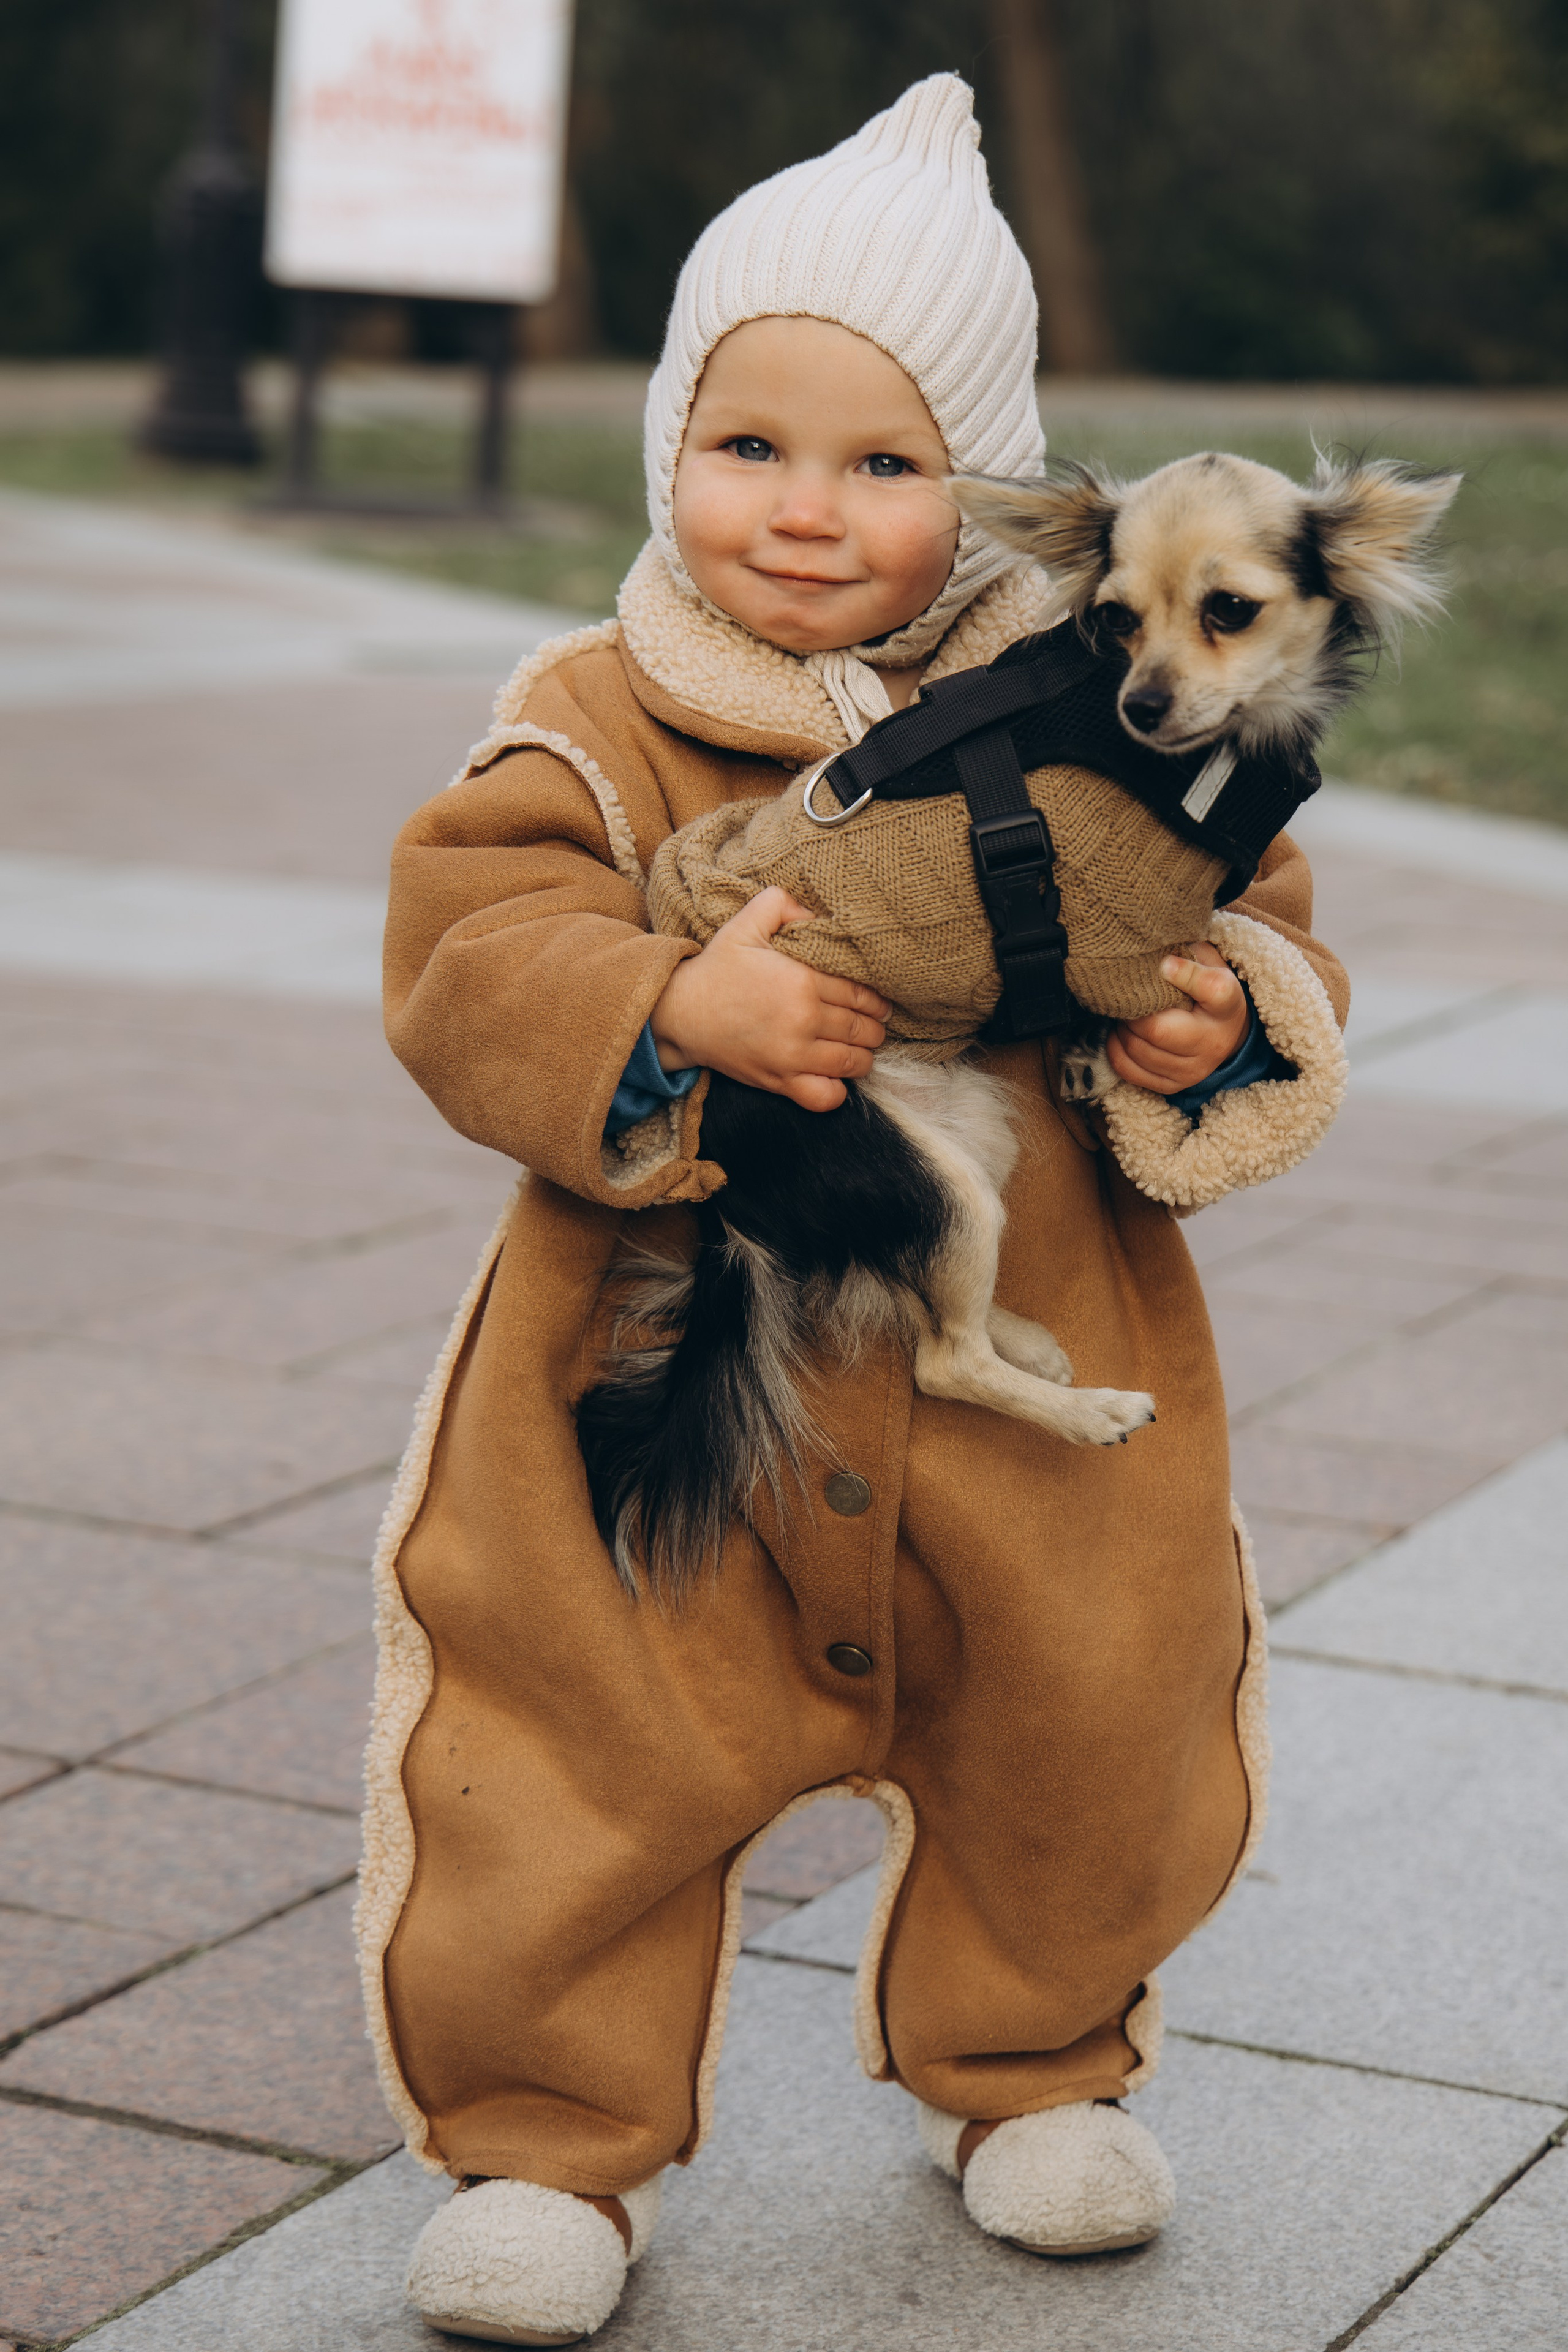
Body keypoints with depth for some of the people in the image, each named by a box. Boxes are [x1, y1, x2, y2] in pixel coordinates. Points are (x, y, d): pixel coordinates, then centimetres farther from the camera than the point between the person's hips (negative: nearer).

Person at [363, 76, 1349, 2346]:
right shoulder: (596, 727, -7)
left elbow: (1250, 926, 4)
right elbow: (465, 962, -17)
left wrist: (1221, 1024, -19)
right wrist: (674, 1009, -34)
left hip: (1025, 1385, 2)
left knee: (1083, 1758, 17)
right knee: (581, 1765, 3)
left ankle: (1032, 2066, 44)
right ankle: (554, 2133, 26)